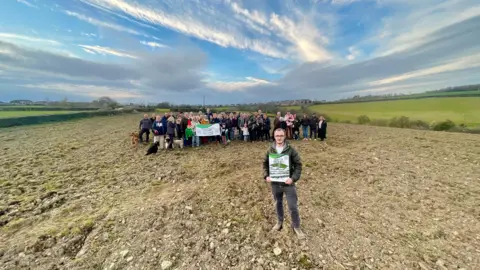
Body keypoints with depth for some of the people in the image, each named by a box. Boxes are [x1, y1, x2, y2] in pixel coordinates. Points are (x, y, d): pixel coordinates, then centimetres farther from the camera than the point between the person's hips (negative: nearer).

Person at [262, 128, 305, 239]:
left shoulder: (291, 150, -11)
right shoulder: (270, 150, -3)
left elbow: (298, 165, -7)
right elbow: (265, 164, 6)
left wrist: (293, 178, -18)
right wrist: (266, 176, -6)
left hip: (288, 183, -2)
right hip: (275, 183, 3)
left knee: (293, 206, 8)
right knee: (278, 203, 22)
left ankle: (296, 227, 33)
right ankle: (280, 222, 46)